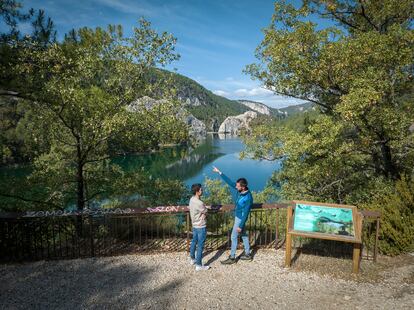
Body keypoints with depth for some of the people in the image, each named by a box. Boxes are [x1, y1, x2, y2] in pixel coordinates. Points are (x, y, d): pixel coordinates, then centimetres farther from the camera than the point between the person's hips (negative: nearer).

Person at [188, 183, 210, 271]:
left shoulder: (192, 199, -1)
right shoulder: (199, 203, -28)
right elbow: (205, 212, -14)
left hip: (194, 225, 9)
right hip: (201, 227, -9)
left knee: (194, 242, 23)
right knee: (200, 246, 1)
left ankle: (192, 259, 38)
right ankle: (199, 265, 10)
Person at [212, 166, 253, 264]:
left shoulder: (248, 198, -31)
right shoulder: (239, 190, -10)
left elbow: (245, 213, -26)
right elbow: (229, 182, -5)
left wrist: (240, 226, -21)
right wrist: (219, 172, -7)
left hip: (240, 218, -8)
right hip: (238, 216, 8)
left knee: (234, 237, 2)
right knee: (243, 235, 18)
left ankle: (232, 258, 15)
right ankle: (247, 254, 32)